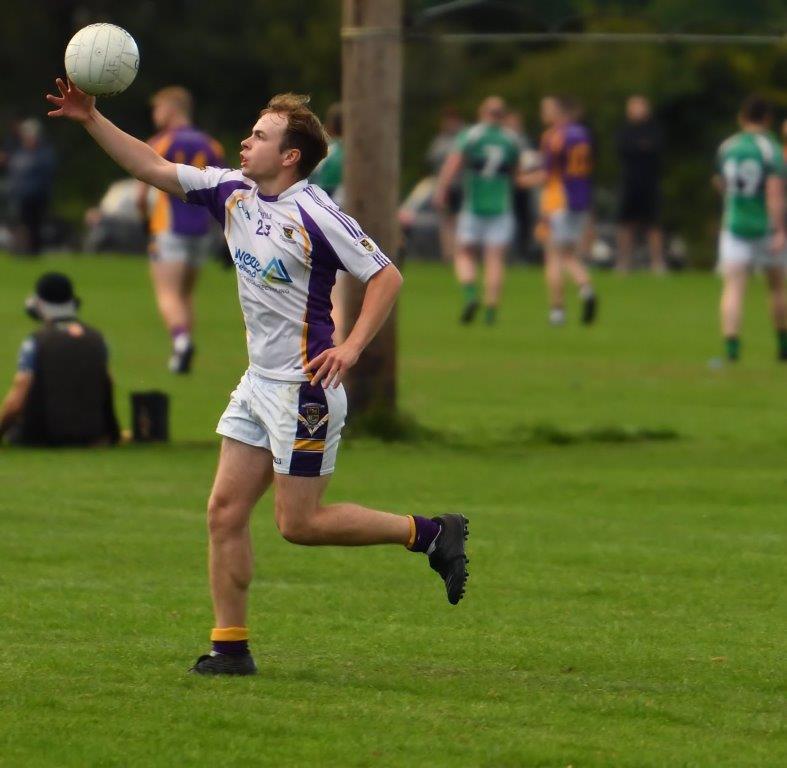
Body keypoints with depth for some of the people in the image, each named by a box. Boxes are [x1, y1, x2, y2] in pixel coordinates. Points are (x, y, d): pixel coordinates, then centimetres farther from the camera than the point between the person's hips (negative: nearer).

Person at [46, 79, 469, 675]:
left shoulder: (316, 216, -16)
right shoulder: (232, 192, 5)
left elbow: (387, 276, -14)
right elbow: (153, 168, 11)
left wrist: (351, 348, -21)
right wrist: (91, 119, 4)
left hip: (305, 388, -8)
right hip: (260, 382, 8)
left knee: (300, 523, -6)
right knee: (226, 509, 3)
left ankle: (431, 534, 8)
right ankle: (231, 646, 8)